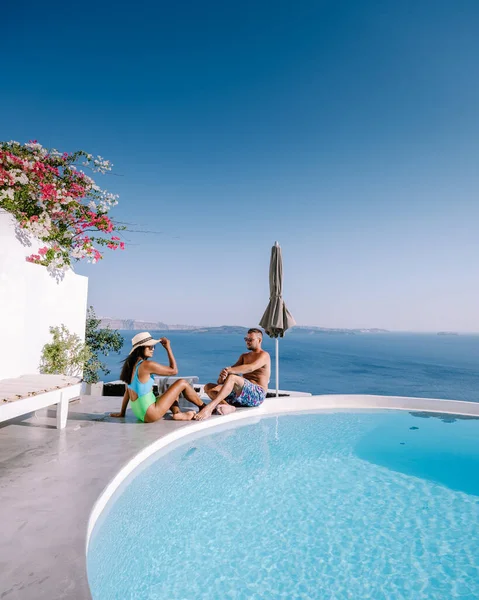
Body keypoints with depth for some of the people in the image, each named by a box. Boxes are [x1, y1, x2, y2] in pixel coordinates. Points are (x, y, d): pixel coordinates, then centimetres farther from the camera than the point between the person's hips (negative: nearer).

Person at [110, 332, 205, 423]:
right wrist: (168, 348, -4)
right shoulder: (147, 365, -19)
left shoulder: (130, 364, 7)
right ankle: (204, 408, 17)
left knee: (175, 389, 25)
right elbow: (174, 370, -10)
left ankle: (177, 413, 2)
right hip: (150, 415, -9)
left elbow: (128, 391, 15)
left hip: (139, 413, 9)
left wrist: (122, 413, 23)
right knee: (182, 383, -1)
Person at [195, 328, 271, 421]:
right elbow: (233, 368, 9)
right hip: (242, 394, 8)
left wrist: (229, 370, -31)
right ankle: (228, 406, -36)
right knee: (208, 387, -6)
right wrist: (221, 377, -13)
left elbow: (251, 368, -22)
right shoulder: (244, 356, 24)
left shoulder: (264, 355, -1)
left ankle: (209, 408, -46)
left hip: (257, 394, -8)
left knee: (232, 377, -34)